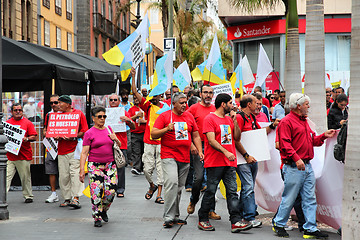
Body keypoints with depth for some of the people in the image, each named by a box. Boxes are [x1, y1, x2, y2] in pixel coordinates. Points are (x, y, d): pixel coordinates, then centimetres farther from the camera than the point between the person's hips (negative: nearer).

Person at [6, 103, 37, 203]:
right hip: (9, 156, 2)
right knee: (6, 176, -6)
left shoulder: (27, 123, 5)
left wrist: (26, 139, -16)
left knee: (25, 177, 6)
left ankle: (28, 195, 17)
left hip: (24, 155, -2)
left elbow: (34, 137, 1)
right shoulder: (7, 123, 13)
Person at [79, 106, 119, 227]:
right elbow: (84, 153, -4)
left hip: (110, 165, 4)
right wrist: (82, 170, -12)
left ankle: (104, 210, 24)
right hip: (95, 166, -3)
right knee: (96, 193, -7)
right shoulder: (89, 133, 0)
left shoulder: (109, 129, 13)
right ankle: (97, 218, 6)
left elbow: (119, 145, 19)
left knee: (111, 191, -3)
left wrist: (115, 139, -4)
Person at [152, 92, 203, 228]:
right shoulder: (164, 116, -1)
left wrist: (200, 151, 7)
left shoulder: (189, 116, 14)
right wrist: (166, 129, -19)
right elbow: (153, 135, -4)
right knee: (172, 183, -20)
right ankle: (168, 217, -17)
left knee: (179, 187, 9)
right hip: (169, 156, -5)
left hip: (185, 158, 5)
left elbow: (195, 136, 20)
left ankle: (175, 216, 18)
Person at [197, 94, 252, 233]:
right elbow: (211, 141, -15)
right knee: (210, 191, 1)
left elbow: (237, 138, 13)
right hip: (214, 163, -6)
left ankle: (236, 222, -5)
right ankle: (203, 220, 13)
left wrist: (235, 121, 3)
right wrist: (225, 152, -24)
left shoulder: (229, 119, 16)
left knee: (232, 191, -2)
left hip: (229, 163, 6)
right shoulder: (210, 119, -6)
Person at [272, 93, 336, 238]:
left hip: (307, 166, 8)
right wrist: (296, 158, -26)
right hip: (293, 168, -8)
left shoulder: (304, 121, 20)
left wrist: (324, 136, 11)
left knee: (310, 199, 6)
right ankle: (278, 224, 14)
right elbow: (284, 144, -17)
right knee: (289, 198, -2)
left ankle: (311, 229, 9)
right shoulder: (286, 122, -8)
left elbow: (311, 141, 26)